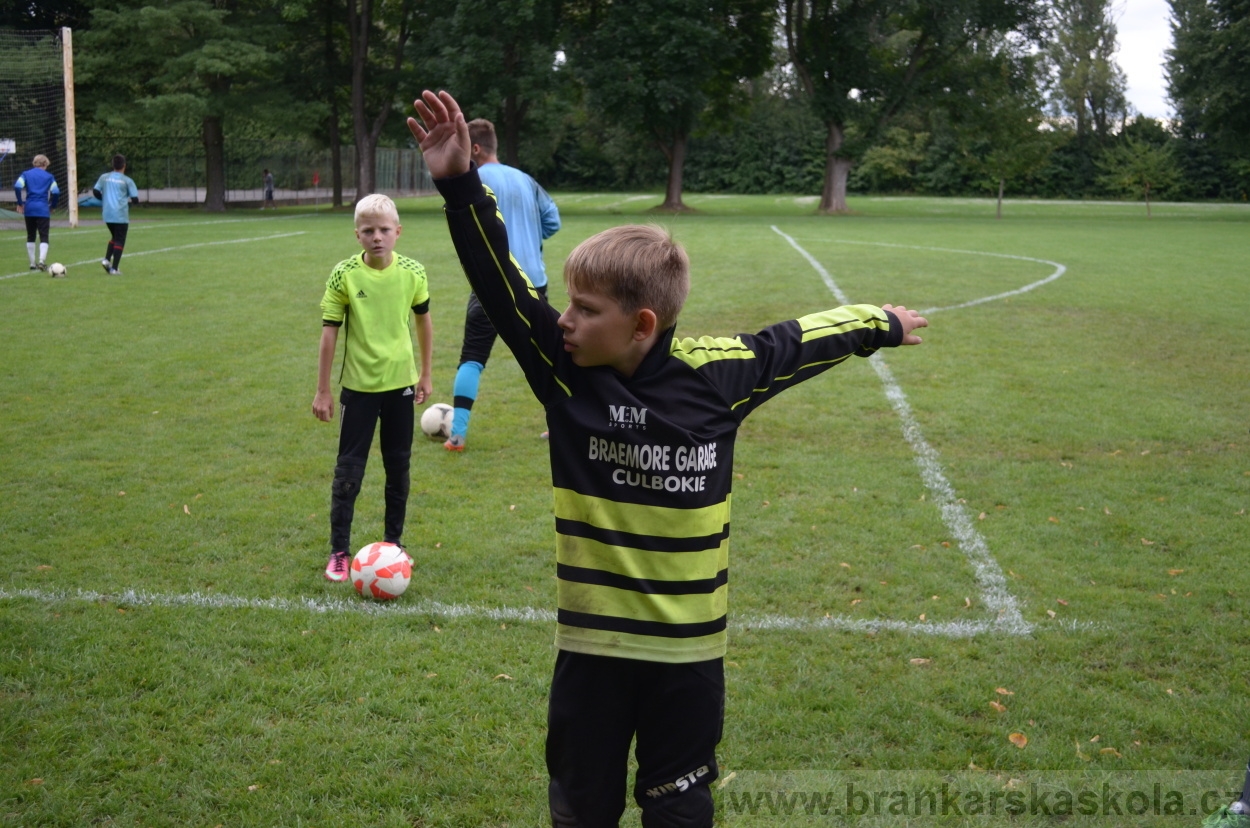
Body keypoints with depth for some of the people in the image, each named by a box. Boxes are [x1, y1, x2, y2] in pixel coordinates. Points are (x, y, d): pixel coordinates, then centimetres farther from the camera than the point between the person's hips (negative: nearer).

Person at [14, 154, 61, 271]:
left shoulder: (26, 174, 10)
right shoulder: (49, 176, 6)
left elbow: (17, 186, -6)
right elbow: (56, 192, -5)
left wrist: (20, 203, 1)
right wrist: (53, 206, 8)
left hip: (29, 209, 2)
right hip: (43, 209, -2)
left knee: (30, 237, 14)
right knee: (44, 237, -3)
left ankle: (33, 263, 15)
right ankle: (42, 260, -23)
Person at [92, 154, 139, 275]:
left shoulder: (104, 177, 6)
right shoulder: (127, 180, -3)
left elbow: (96, 192, 4)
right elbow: (135, 199, -6)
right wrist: (129, 201, 17)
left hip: (107, 215, 4)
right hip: (121, 215, -4)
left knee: (115, 237, 23)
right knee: (119, 241, 2)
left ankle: (106, 259, 6)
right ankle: (114, 268, -4)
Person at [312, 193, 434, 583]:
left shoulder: (412, 272, -6)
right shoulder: (344, 275, -11)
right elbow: (329, 332, -7)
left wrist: (426, 374, 14)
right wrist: (322, 391, -6)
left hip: (401, 383, 2)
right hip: (358, 386, -2)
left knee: (398, 468, 12)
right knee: (348, 471, 1)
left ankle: (393, 543, 27)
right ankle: (339, 551, 11)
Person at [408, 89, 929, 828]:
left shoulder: (717, 373, -10)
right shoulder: (568, 375, -10)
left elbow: (797, 342, 8)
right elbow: (503, 287, -18)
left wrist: (881, 326, 23)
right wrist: (461, 186, -30)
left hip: (690, 648, 0)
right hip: (592, 645, 1)